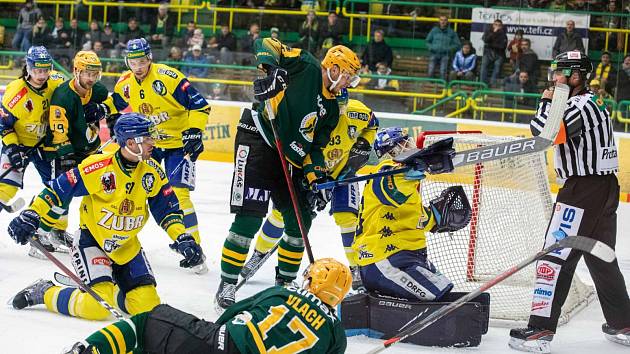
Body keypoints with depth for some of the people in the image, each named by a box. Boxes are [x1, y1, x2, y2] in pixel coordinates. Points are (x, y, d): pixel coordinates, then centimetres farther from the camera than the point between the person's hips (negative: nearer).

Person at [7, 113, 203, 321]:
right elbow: (59, 189, -15)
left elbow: (168, 209, 3)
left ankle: (108, 287, 22)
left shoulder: (152, 171, -6)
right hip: (92, 241, -6)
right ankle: (45, 294, 1)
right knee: (98, 307, -22)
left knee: (148, 305, -4)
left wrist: (183, 239, -10)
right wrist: (30, 216, -22)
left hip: (127, 247, 6)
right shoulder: (97, 167, -21)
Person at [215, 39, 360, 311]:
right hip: (257, 139, -9)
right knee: (249, 218, -14)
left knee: (300, 221, 9)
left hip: (289, 156, 9)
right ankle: (227, 286, -5)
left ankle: (285, 282, 25)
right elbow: (266, 44, -11)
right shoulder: (306, 67, -8)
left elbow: (315, 145, 15)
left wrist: (316, 176, -1)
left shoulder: (331, 108, 13)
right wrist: (271, 70, -29)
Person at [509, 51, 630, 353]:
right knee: (601, 257, 19)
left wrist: (547, 101, -9)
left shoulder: (581, 105, -15)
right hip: (605, 188, 10)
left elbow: (545, 132, -24)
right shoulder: (591, 103, 16)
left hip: (583, 191, -10)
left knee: (556, 256, -10)